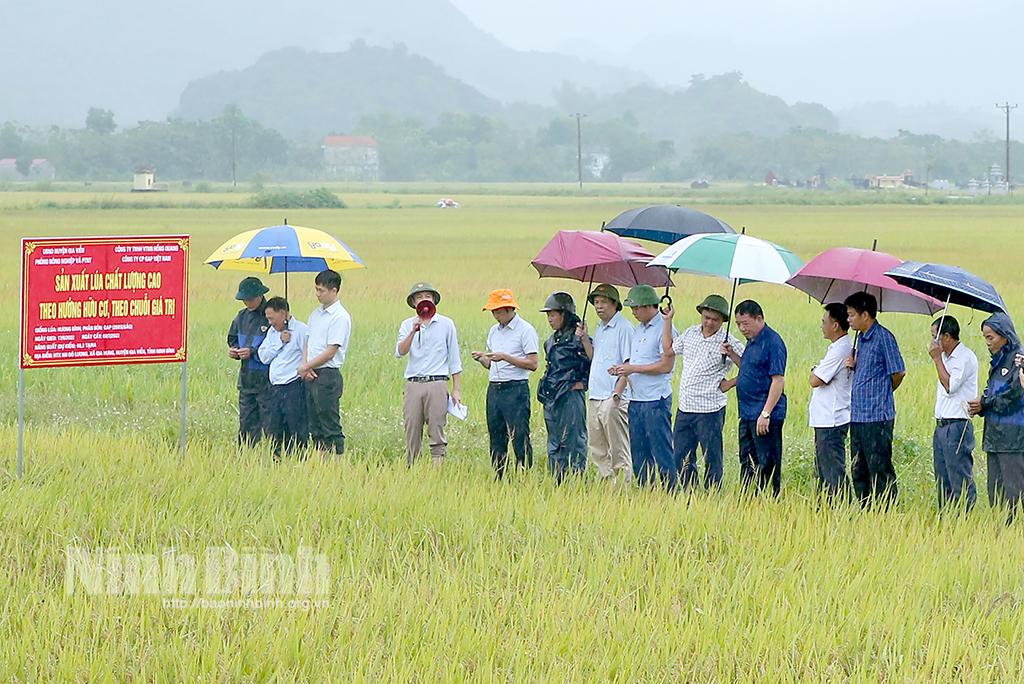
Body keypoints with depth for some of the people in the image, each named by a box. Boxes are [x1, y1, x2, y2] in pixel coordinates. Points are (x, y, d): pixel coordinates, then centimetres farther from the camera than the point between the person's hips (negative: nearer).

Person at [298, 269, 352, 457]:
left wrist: (307, 366, -7)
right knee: (315, 427, 10)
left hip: (328, 376, -8)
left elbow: (331, 351, -14)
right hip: (311, 376, 8)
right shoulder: (316, 314, 15)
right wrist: (304, 365, -2)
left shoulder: (340, 317, -11)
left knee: (331, 427, -7)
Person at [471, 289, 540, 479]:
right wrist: (482, 359, 0)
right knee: (496, 438, 8)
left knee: (520, 438, -8)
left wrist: (505, 357, -17)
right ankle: (498, 480, 12)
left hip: (515, 390, -8)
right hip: (494, 389, 8)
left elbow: (532, 364, -12)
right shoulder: (494, 331, 16)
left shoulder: (525, 330, -6)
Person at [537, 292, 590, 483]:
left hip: (571, 396, -9)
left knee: (573, 441, -6)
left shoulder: (578, 337, -10)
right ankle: (557, 482, 17)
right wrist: (545, 386, 17)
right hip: (551, 398, 9)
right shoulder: (551, 340, 15)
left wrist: (583, 382, -12)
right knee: (554, 444, 12)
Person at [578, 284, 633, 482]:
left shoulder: (623, 328, -10)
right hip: (595, 397, 9)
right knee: (597, 450, 11)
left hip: (614, 400, -9)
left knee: (619, 450, -5)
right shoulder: (600, 328, 17)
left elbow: (629, 365, -14)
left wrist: (616, 394, -19)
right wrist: (584, 339, 8)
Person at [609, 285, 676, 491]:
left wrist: (633, 369, -14)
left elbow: (666, 365, -16)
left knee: (661, 452, -7)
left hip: (656, 400, -9)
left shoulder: (663, 328, -11)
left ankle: (672, 493, -4)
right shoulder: (638, 330, 16)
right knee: (638, 453, 11)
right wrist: (623, 368, 4)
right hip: (636, 400, 9)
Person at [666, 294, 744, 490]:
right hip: (685, 408, 6)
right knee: (681, 457, 10)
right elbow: (670, 350, 23)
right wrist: (668, 320, 18)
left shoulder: (728, 343, -8)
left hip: (710, 410, -6)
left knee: (712, 459, 2)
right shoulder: (690, 333, 8)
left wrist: (731, 383, -8)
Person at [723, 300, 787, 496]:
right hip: (747, 414, 10)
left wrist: (765, 414, -24)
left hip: (766, 416, -10)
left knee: (767, 465, -6)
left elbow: (778, 380, -20)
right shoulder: (752, 341, 14)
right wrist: (732, 355, 11)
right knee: (747, 464, 14)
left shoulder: (772, 343, -15)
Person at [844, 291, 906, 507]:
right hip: (857, 416, 9)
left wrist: (883, 393, 5)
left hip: (877, 417, -9)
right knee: (858, 472, 12)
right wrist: (854, 365, 3)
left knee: (880, 472, -5)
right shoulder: (862, 339, 15)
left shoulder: (883, 337, -11)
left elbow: (898, 372, -10)